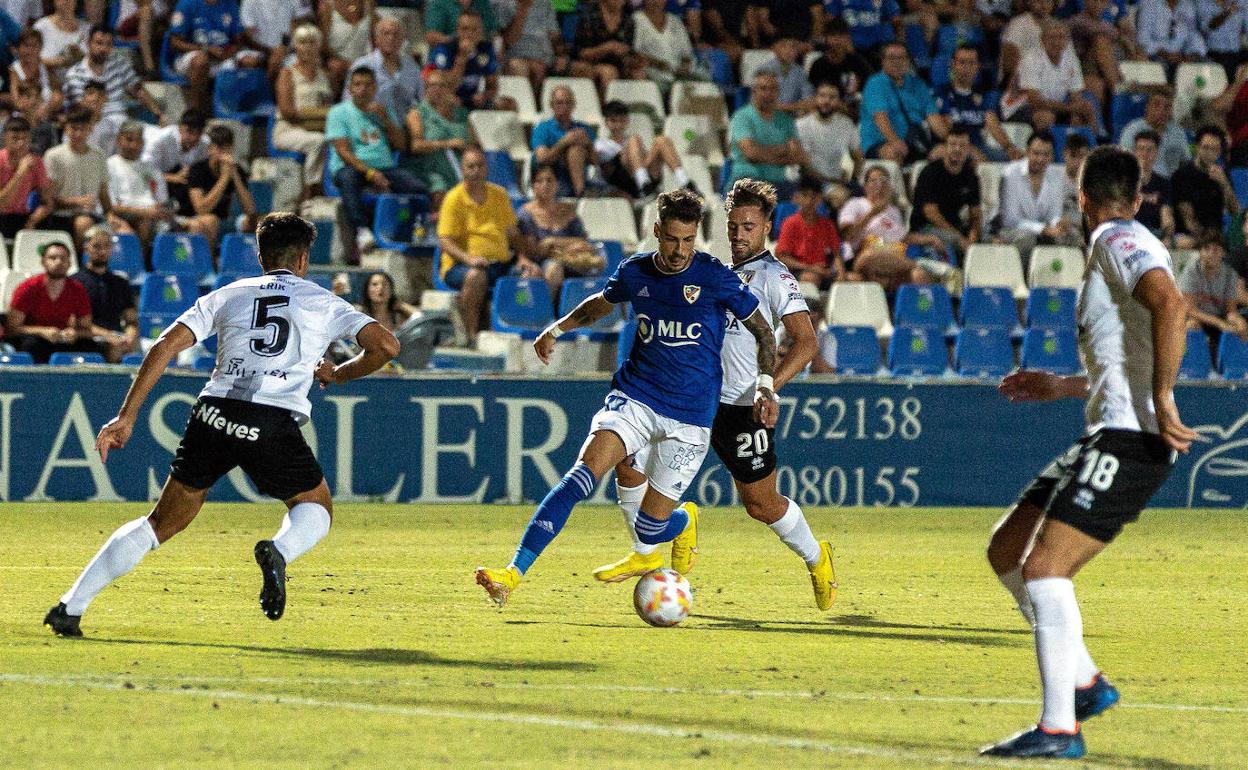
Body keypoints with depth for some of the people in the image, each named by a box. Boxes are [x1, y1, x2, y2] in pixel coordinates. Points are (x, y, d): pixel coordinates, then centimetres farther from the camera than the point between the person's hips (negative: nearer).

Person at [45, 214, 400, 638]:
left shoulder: (228, 295, 20)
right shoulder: (324, 302, 17)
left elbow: (165, 345, 9)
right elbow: (386, 345, 7)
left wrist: (126, 416, 8)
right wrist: (339, 374, 26)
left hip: (214, 413, 2)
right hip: (274, 423, -2)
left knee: (162, 522, 14)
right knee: (315, 507, 23)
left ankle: (71, 606, 7)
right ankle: (279, 550, -12)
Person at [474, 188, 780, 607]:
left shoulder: (716, 277, -9)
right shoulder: (635, 271, 2)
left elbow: (763, 331, 0)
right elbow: (601, 303, 26)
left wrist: (766, 385, -12)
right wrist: (557, 328, 17)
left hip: (690, 415, -2)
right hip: (635, 396, 2)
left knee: (650, 530, -2)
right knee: (580, 478, -22)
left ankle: (685, 524, 38)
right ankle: (513, 574, -28)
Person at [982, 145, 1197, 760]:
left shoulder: (1117, 240, -8)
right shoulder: (1122, 245, 22)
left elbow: (1170, 304, -27)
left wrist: (1160, 405, -27)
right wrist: (1067, 387, 34)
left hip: (1130, 435, -10)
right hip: (1110, 433, 10)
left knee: (1044, 567, -17)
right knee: (1006, 548, 13)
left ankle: (1059, 729, -17)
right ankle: (1085, 683, 16)